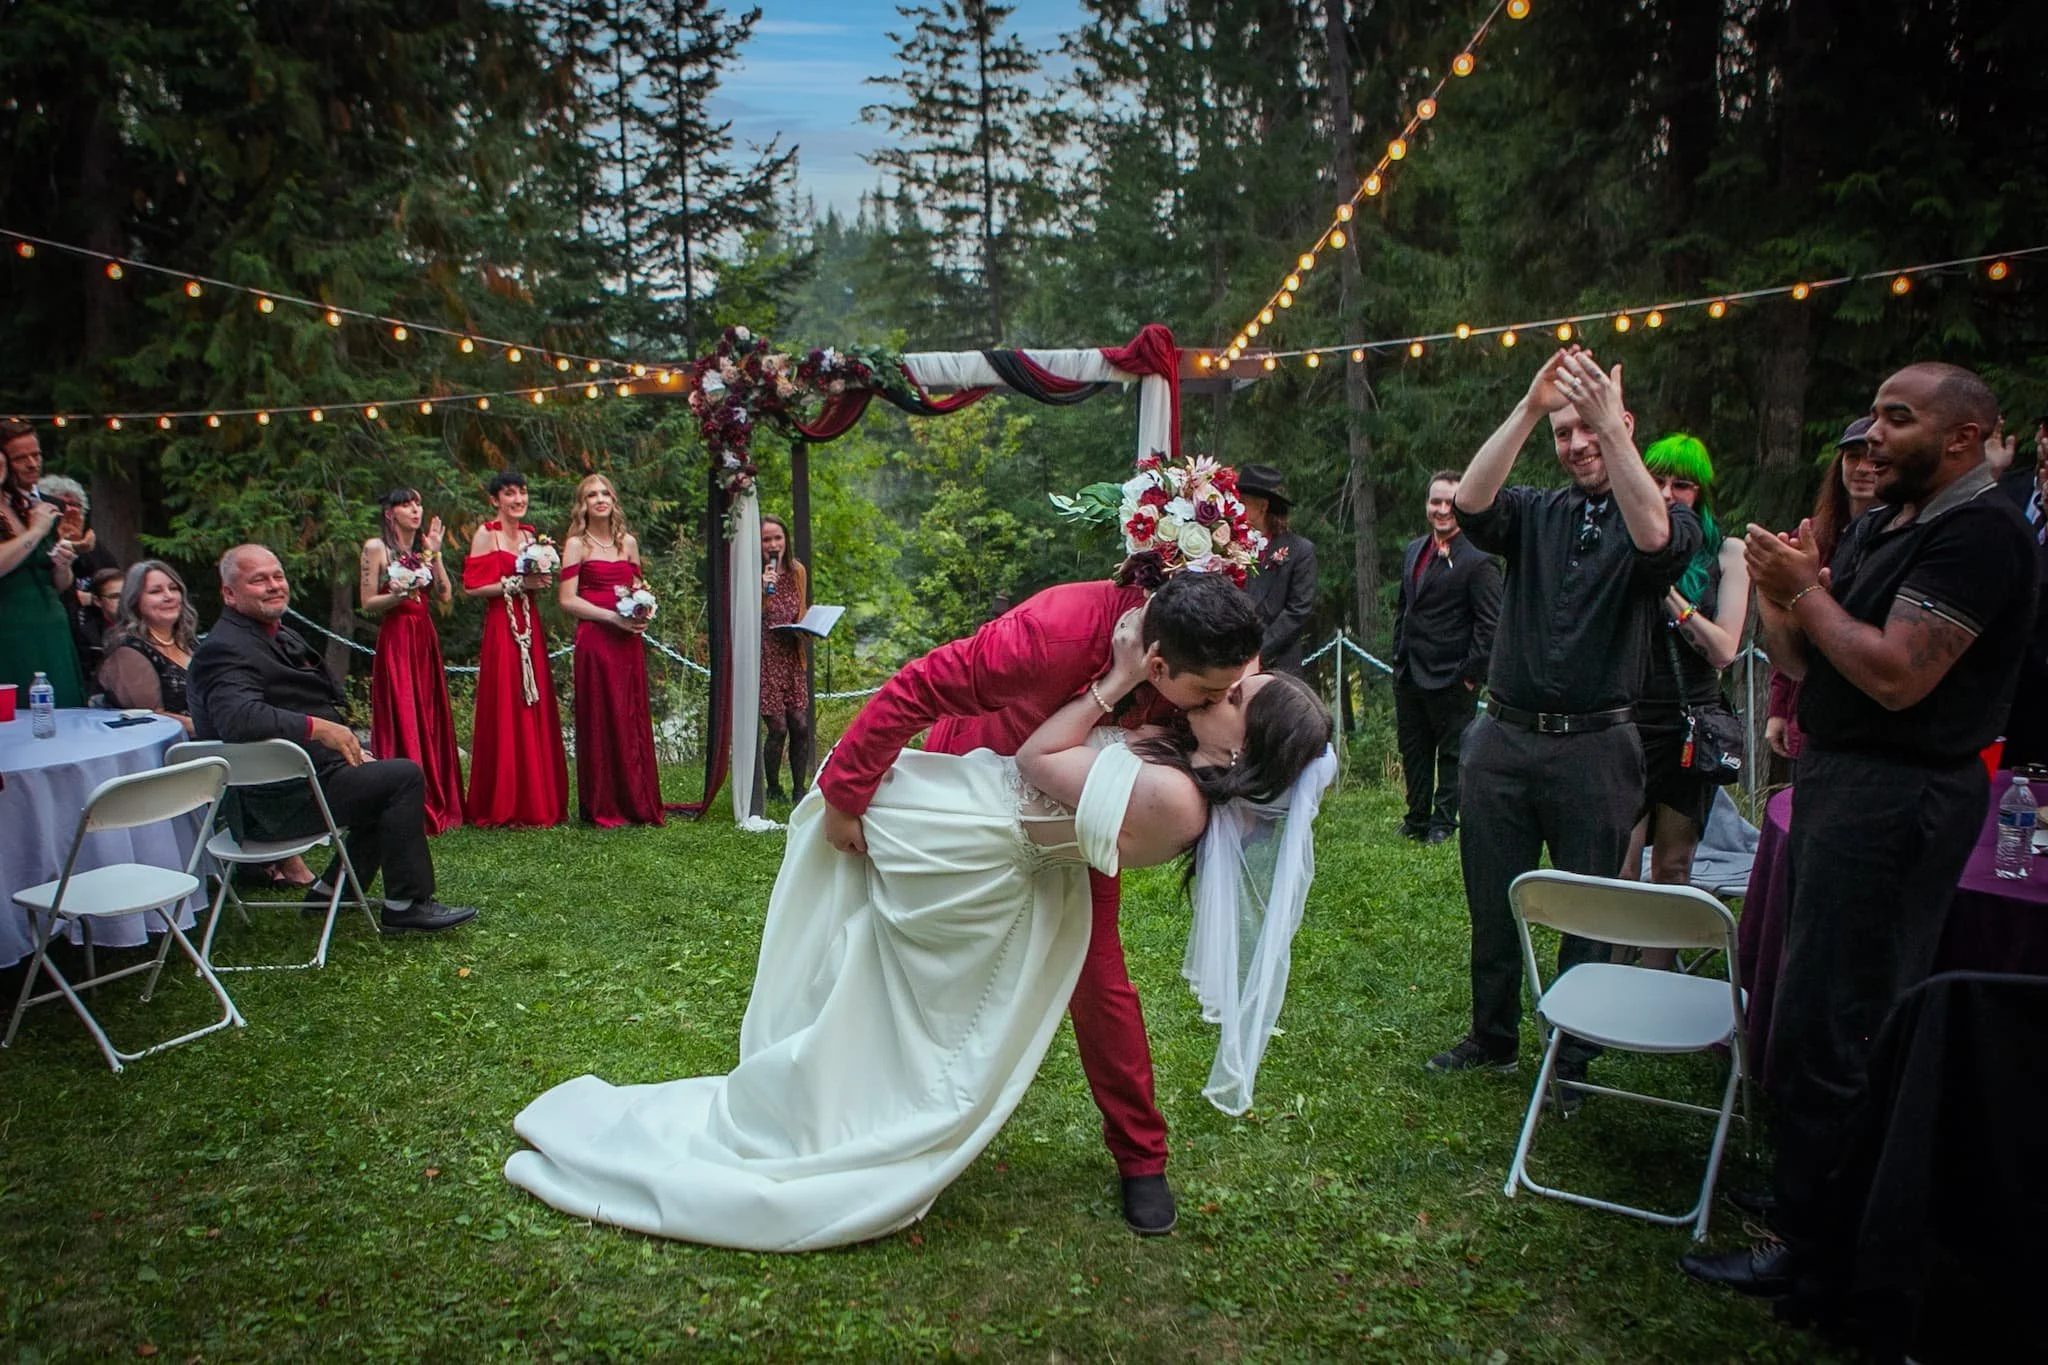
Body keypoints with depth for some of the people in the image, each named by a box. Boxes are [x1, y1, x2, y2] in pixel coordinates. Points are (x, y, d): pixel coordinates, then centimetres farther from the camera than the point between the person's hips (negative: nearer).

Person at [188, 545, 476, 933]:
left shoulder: (278, 637, 17)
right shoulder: (225, 650, -16)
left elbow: (305, 705, 25)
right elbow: (241, 719, -34)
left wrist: (350, 750, 10)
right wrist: (319, 728, -29)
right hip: (276, 799, -11)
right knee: (403, 776, -15)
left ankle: (331, 890, 19)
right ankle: (406, 904, -9)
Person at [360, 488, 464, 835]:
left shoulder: (423, 549, 16)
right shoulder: (376, 548, 0)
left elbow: (445, 598, 5)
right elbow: (367, 603, -4)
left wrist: (435, 554, 0)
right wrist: (399, 595, -21)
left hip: (425, 641, 6)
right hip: (395, 641, -6)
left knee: (430, 721, 5)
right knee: (402, 723, -7)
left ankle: (435, 806, 10)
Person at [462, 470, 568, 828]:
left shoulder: (531, 535, 16)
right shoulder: (486, 534, -2)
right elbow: (472, 587, -10)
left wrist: (541, 580, 2)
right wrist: (517, 584, -14)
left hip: (531, 630, 6)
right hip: (501, 630, -6)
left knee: (535, 713, 5)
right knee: (505, 714, -5)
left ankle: (537, 801, 11)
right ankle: (501, 807, 1)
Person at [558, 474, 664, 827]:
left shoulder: (628, 542, 14)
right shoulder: (576, 544, 0)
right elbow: (567, 599, -7)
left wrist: (643, 612, 1)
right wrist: (613, 617, -13)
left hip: (629, 639, 5)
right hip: (595, 638, -5)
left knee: (634, 718, 5)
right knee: (600, 721, -2)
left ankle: (637, 803, 12)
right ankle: (603, 808, 5)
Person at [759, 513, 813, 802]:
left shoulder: (797, 571, 8)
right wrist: (762, 591, -25)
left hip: (792, 656, 5)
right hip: (765, 658, -4)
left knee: (801, 726, 0)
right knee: (777, 727, -6)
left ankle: (799, 789, 14)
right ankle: (773, 789, 14)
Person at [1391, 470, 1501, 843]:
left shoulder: (1478, 560, -12)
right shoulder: (1413, 551, 12)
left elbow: (1490, 623, -13)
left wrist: (1471, 673, -15)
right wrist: (1398, 655, 16)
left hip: (1451, 678, -7)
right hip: (1408, 673, 7)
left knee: (1452, 752, 5)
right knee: (1413, 751, 15)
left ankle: (1443, 822, 16)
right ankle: (1417, 818, 27)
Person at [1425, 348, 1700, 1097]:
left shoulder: (1670, 519, 2)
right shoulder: (1534, 512, 8)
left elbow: (1655, 539, -23)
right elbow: (1470, 504, -13)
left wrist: (1609, 423, -26)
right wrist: (1527, 409, -20)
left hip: (1595, 747, -3)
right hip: (1505, 738, 3)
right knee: (1493, 902, 13)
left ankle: (1574, 1057, 22)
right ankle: (1493, 1037, 30)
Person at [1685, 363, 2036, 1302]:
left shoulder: (1979, 532, -14)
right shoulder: (1881, 526, 15)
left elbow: (1897, 676, -23)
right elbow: (1800, 661, 14)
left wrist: (1805, 590, -13)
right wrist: (1777, 592, -5)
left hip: (1897, 796, -10)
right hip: (1840, 782, 10)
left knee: (1823, 1030, -6)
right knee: (1853, 1020, 18)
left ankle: (1812, 1257, 5)